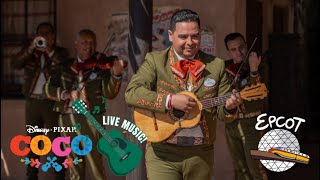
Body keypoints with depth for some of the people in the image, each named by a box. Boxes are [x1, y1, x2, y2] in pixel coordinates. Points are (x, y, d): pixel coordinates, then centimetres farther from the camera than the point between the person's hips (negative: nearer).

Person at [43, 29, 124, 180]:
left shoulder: (102, 66, 1)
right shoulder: (66, 67, 10)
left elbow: (109, 93, -11)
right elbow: (48, 88, 6)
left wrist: (116, 75, -30)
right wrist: (65, 93, -13)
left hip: (89, 118, -3)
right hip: (66, 118, 4)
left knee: (95, 165, -7)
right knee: (74, 167, 12)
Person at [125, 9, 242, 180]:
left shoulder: (216, 65, 6)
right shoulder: (155, 61, -1)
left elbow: (221, 113, 7)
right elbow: (131, 93, -14)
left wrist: (229, 107, -16)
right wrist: (170, 100, -23)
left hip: (201, 154, 3)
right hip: (162, 153, -3)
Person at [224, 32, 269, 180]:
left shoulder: (260, 67, -8)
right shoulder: (225, 67, 4)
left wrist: (254, 70, -35)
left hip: (251, 123, -5)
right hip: (231, 122, 5)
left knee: (255, 167, -8)